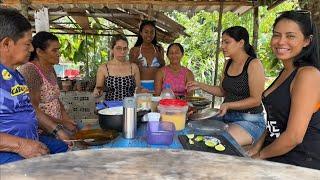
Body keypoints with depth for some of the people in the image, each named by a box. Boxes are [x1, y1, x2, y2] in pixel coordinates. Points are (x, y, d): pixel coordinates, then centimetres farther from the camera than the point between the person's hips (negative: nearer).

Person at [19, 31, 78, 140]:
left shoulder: (50, 69, 12)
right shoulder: (29, 71, -15)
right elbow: (32, 109, -21)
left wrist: (65, 118, 3)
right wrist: (57, 130, -24)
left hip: (56, 124, 8)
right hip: (40, 132, -8)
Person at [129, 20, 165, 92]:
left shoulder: (159, 49, 7)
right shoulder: (134, 50, 2)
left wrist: (160, 59, -5)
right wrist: (135, 64, -13)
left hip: (156, 85, 2)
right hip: (141, 86, -1)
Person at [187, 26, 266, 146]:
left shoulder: (254, 64, -12)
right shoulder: (228, 64, 9)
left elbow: (255, 100, -14)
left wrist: (228, 105, -25)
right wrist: (200, 86, 7)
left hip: (249, 121, -6)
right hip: (226, 116, 7)